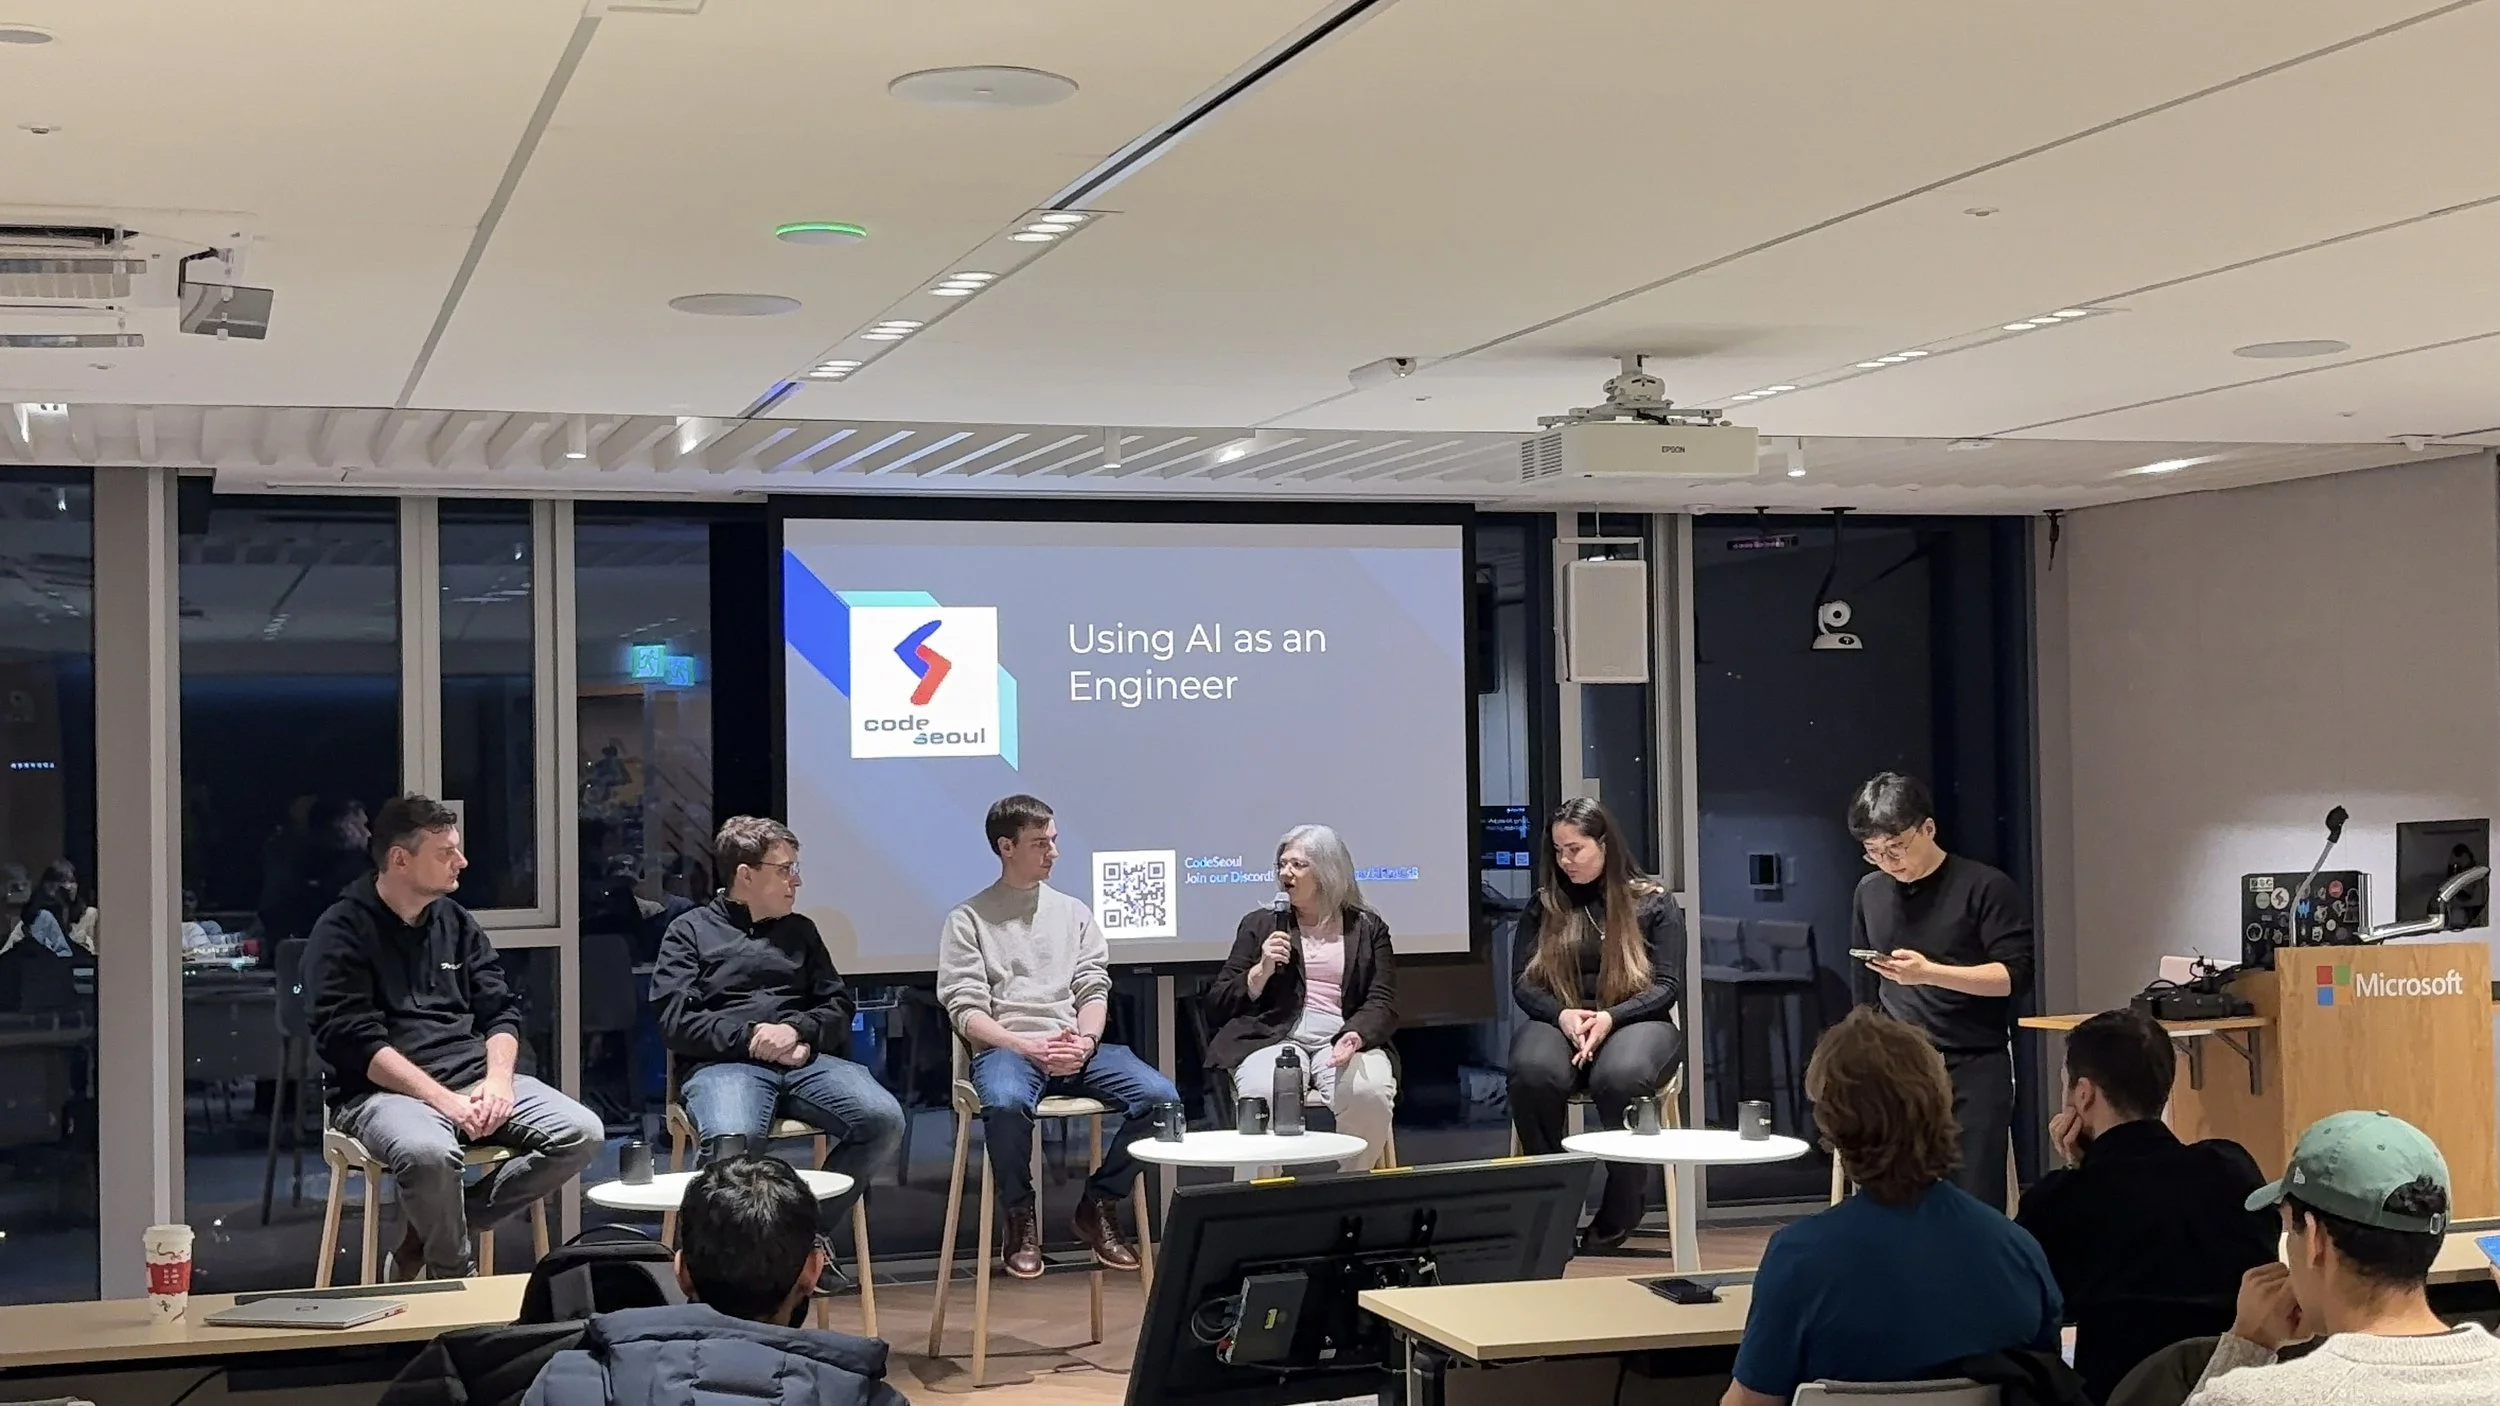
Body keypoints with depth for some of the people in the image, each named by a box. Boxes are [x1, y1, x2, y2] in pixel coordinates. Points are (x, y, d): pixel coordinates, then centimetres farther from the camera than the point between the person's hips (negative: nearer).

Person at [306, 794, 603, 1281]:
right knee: (428, 1152, -39)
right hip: (384, 1090, -6)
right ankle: (454, 1273, -9)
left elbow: (501, 1012, 15)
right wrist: (444, 1100, -20)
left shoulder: (456, 922, 17)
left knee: (582, 1134, -15)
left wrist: (498, 1079, -7)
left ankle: (429, 1235, -8)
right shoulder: (342, 932, -3)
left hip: (474, 1078, 6)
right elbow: (356, 1043, -13)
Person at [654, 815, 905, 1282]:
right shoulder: (691, 930, 14)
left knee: (883, 1119, -26)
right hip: (724, 1063, -4)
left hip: (804, 1059, 4)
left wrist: (797, 1030, -3)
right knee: (730, 1140, -40)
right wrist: (751, 1036, -10)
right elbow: (675, 1020, 2)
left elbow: (838, 1007, 19)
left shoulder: (799, 930, 26)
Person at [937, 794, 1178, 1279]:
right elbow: (966, 1010, 0)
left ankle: (1099, 1206, -3)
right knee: (1006, 1101, -40)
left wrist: (1085, 1041, -9)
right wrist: (1027, 1046, -15)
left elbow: (1094, 990, 13)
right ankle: (1020, 1219, -14)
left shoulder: (1074, 912, 22)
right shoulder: (970, 919, 9)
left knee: (1161, 1095, -23)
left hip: (1075, 1047, 4)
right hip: (1006, 1047, -4)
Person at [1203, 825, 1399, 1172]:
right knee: (1263, 1097, -36)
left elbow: (1382, 1004, 6)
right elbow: (1217, 1006, 15)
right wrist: (1261, 971, -2)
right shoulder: (1260, 925, 18)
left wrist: (1356, 1036, -16)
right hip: (1274, 1038, 0)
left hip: (1345, 1038, 0)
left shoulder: (1368, 927, 17)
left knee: (1369, 1094, -34)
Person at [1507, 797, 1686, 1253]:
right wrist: (1562, 1015, -13)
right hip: (1558, 1022, 2)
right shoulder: (1544, 904, 13)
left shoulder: (1653, 903, 7)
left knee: (1621, 1076, -39)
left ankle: (1620, 1213, -18)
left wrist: (1609, 1018, -16)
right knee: (1534, 1073, -36)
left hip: (1635, 1021, -2)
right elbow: (1523, 982, 9)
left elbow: (1668, 985, 0)